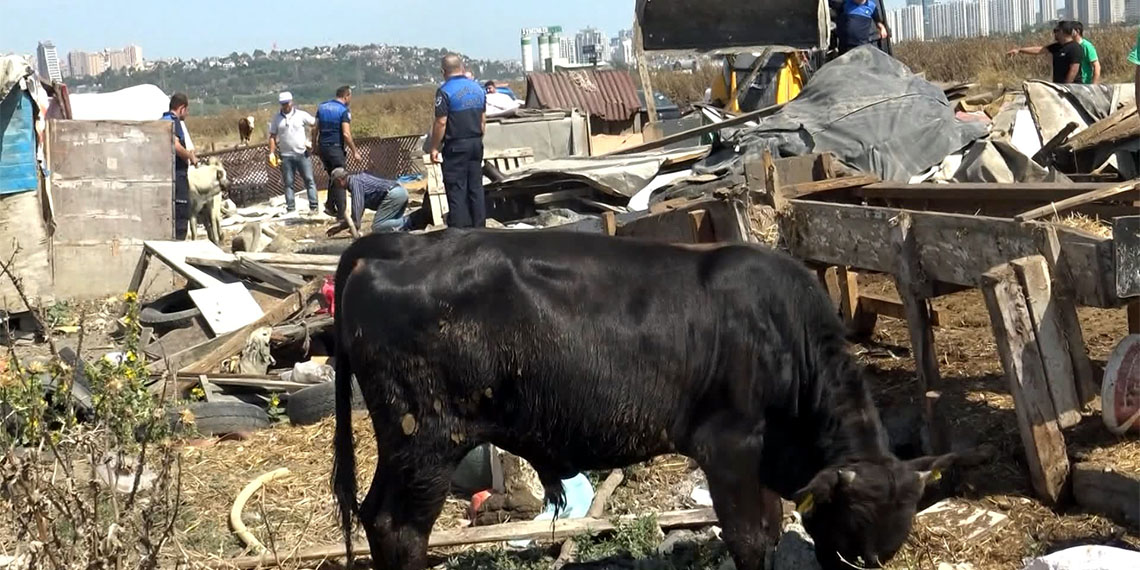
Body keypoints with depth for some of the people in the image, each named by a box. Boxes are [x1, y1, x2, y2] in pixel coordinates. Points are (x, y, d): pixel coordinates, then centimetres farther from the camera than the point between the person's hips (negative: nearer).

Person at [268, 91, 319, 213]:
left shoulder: (301, 115, 1)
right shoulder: (276, 119, 7)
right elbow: (272, 136, 7)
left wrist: (313, 141, -7)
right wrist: (271, 153, -2)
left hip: (302, 153, -2)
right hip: (285, 156, 2)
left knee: (309, 180, -4)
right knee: (288, 183, 3)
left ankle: (313, 206, -2)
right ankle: (291, 208, 7)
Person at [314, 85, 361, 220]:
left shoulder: (322, 107, 10)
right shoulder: (343, 111, -11)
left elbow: (315, 129, 11)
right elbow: (346, 134, -18)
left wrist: (314, 146, 19)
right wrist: (355, 152, -12)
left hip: (322, 147, 6)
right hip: (336, 148, -6)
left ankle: (330, 206, 14)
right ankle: (341, 213, 1)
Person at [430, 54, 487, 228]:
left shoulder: (445, 91, -13)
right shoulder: (478, 88, 8)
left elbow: (441, 122, -16)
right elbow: (483, 120, 13)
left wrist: (434, 148, -8)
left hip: (456, 146, -6)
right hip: (476, 143, 6)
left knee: (456, 189, -2)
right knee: (476, 186, 12)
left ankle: (459, 229, -2)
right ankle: (479, 226, 15)